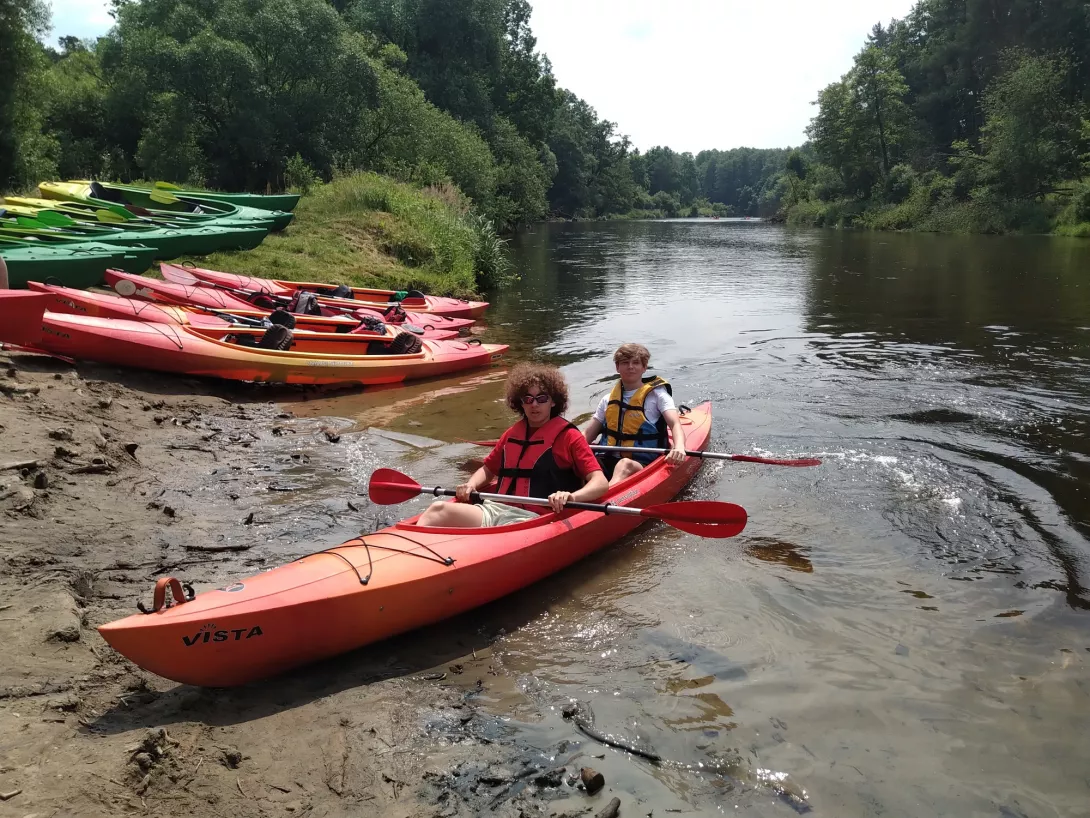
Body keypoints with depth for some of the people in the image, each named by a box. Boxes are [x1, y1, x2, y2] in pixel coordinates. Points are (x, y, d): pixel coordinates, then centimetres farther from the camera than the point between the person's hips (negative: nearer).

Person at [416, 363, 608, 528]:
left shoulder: (567, 436, 4)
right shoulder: (512, 434, 20)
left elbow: (601, 483, -4)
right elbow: (488, 469, 33)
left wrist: (571, 496, -25)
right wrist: (471, 485, 9)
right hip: (497, 510, 6)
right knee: (439, 509, -20)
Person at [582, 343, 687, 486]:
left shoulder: (657, 394, 6)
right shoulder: (608, 399, 19)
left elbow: (675, 424, -8)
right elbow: (588, 434, 19)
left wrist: (679, 447, -31)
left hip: (643, 464, -4)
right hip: (607, 462, 4)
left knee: (625, 464, -39)